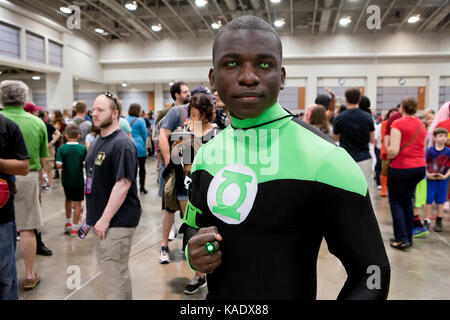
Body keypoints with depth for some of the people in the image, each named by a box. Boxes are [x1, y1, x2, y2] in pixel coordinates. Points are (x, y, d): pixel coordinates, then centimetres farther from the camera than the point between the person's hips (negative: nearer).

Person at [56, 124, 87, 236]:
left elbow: (58, 165, -14)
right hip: (79, 180, -2)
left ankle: (68, 222, 35)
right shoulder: (83, 148, -10)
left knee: (68, 199, 25)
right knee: (77, 203, 5)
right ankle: (74, 228, 8)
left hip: (66, 180, 2)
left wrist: (66, 165, 7)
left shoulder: (62, 149, -9)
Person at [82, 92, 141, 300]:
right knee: (119, 271, 21)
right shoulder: (97, 142, 13)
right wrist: (88, 211, 16)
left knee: (114, 275, -3)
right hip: (101, 219, 9)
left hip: (118, 220, -9)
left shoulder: (122, 144, -16)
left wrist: (105, 219, -21)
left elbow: (122, 184, -22)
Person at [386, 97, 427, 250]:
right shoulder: (421, 124, 10)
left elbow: (393, 151, -19)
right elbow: (422, 148, 16)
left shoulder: (398, 124, -12)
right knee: (408, 201, 17)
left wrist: (388, 155, 0)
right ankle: (408, 237, 20)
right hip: (419, 167, 6)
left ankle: (402, 239, 1)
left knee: (396, 201, 6)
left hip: (401, 167, -6)